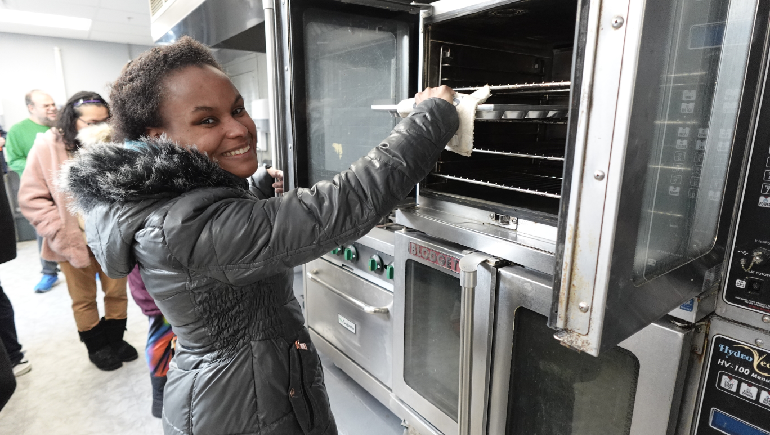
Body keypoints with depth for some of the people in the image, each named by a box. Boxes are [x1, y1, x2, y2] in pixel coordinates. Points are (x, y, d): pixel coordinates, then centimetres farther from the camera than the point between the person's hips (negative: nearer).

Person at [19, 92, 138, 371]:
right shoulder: (48, 146, -8)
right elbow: (32, 198, -7)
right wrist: (64, 238, -13)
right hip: (74, 241, -1)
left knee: (117, 292, 14)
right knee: (84, 300, 14)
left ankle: (115, 339, 37)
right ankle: (96, 346, 35)